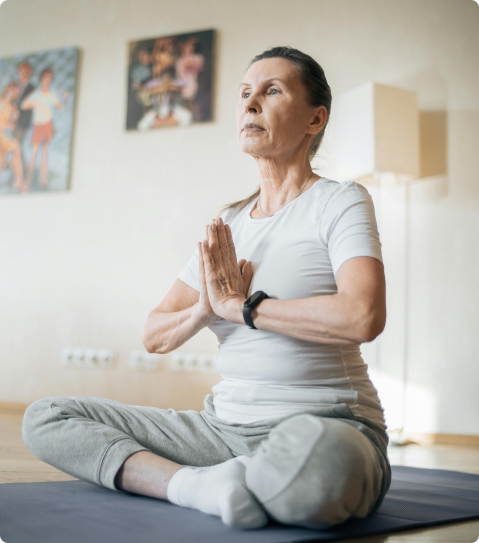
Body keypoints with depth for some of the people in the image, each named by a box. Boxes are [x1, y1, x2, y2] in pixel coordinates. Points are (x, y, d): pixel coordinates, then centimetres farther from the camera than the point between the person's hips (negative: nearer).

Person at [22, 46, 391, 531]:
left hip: (328, 424, -6)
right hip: (227, 427, 6)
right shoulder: (228, 225, 14)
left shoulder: (340, 201, -3)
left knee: (314, 450, -44)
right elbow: (154, 336, 14)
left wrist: (241, 306, -14)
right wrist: (203, 311, -9)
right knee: (45, 418, -1)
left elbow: (363, 317, -24)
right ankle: (201, 486, -18)